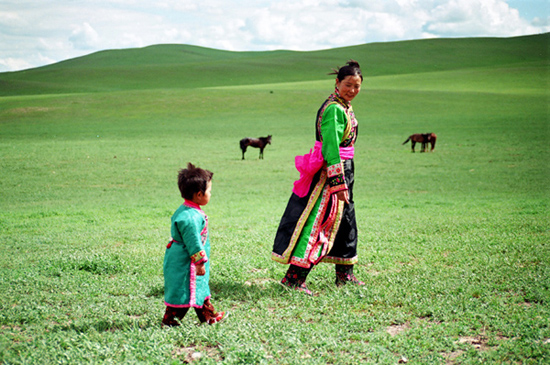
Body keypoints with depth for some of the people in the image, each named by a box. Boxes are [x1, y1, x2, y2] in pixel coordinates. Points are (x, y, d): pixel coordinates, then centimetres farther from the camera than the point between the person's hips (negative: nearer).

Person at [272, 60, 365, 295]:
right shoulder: (333, 109, -19)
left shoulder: (345, 107, 13)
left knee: (345, 220, 18)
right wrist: (338, 183, -25)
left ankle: (344, 274, 31)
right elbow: (330, 147, -24)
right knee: (316, 222, -9)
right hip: (328, 172, -10)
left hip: (343, 169, 10)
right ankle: (294, 277, -7)